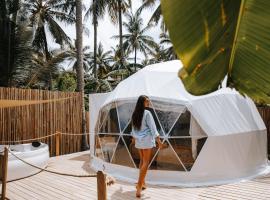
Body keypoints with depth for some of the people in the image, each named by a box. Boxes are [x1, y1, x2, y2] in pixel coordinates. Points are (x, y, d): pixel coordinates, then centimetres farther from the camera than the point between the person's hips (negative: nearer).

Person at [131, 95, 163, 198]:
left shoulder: (134, 114, 8)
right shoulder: (147, 113, -13)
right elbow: (152, 127, -14)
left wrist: (133, 138, 32)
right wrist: (158, 140, -10)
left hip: (138, 140, 7)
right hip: (146, 140, -7)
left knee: (142, 161, 19)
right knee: (145, 163, -3)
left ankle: (142, 182, 27)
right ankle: (139, 187, -8)